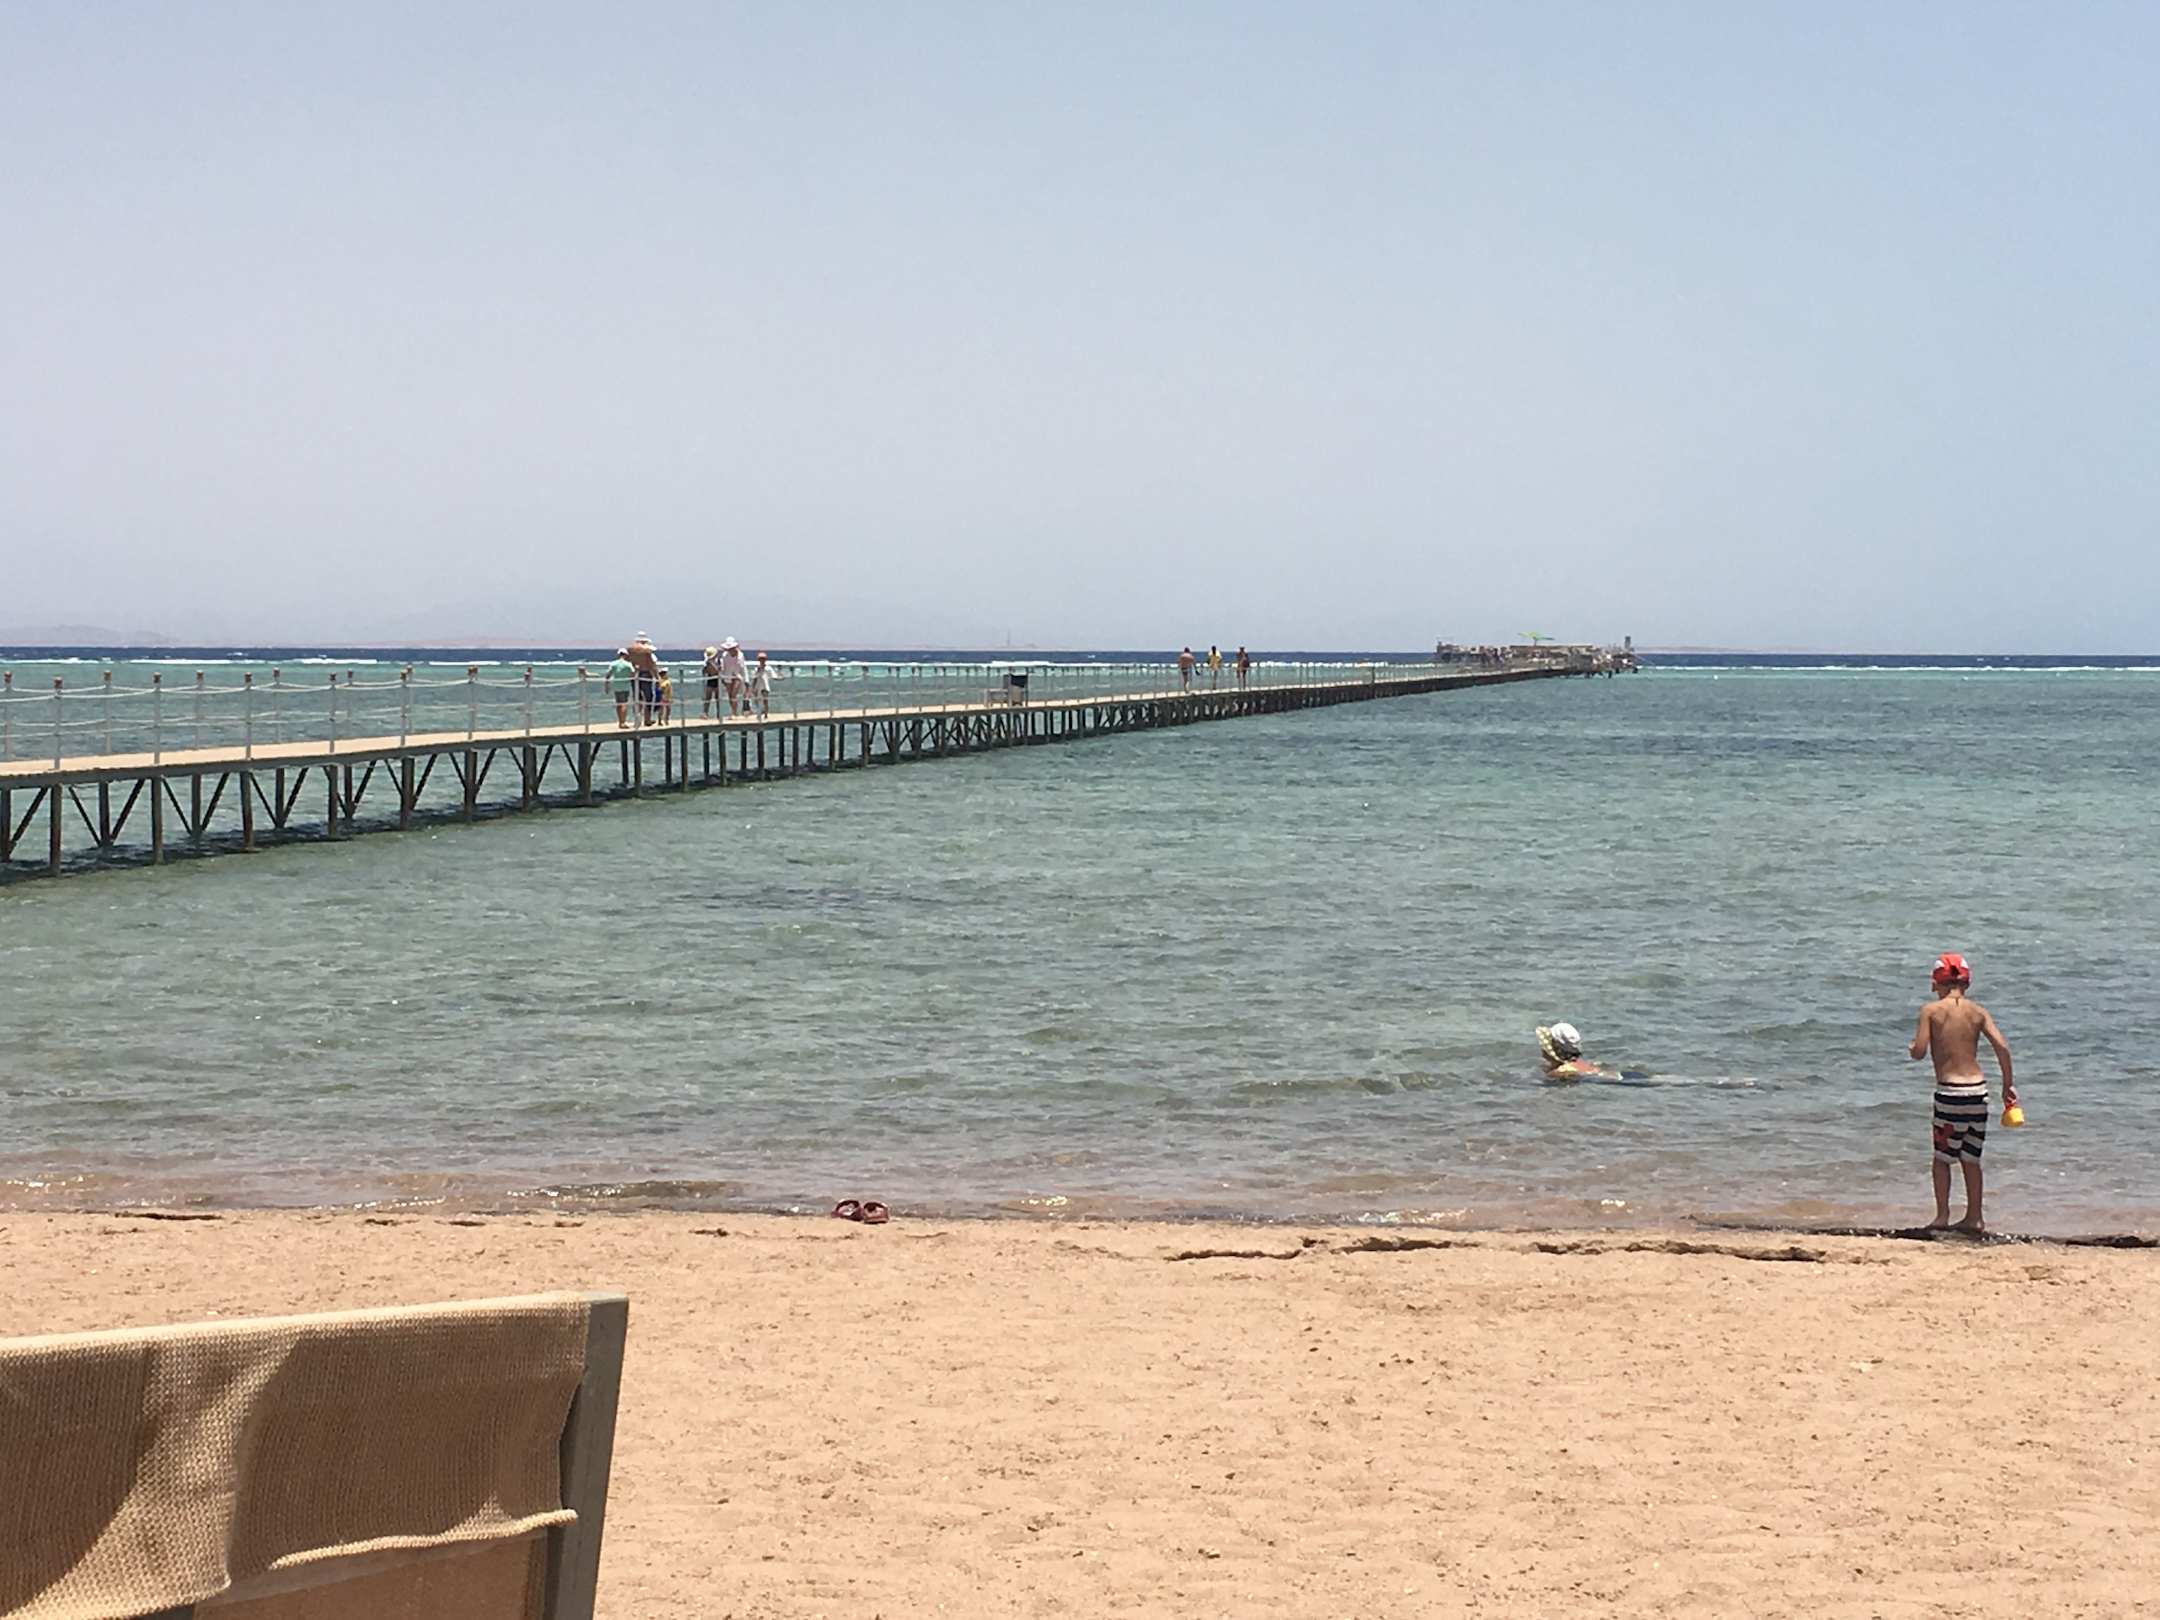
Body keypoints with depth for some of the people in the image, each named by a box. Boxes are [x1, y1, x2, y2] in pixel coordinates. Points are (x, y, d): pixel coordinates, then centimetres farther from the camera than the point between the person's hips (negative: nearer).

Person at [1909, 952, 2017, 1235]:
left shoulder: (1931, 1010, -4)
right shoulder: (1977, 1011, 6)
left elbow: (1919, 1052, -11)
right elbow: (2002, 1047, -2)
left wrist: (1912, 1047, 13)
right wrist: (2008, 1085, 7)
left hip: (1949, 1091, -4)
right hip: (1978, 1089, 4)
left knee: (1942, 1156, 9)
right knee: (1971, 1158, 15)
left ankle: (1942, 1216, 4)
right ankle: (1974, 1218, 18)